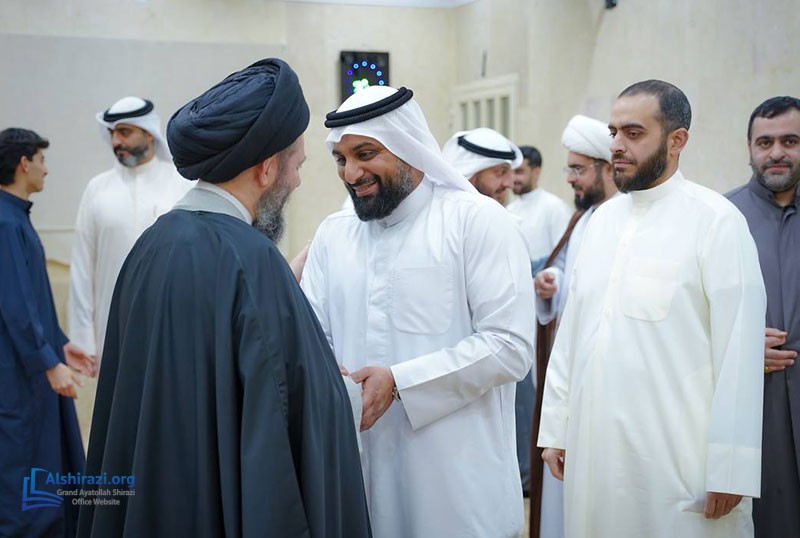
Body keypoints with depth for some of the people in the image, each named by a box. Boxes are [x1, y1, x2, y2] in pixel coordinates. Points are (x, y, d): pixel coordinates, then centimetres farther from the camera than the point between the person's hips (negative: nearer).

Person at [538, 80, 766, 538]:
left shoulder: (716, 220, -8)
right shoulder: (604, 218, 10)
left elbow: (739, 350, -11)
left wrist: (730, 470, -12)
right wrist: (555, 428, 10)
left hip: (678, 461, -5)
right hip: (594, 449, 5)